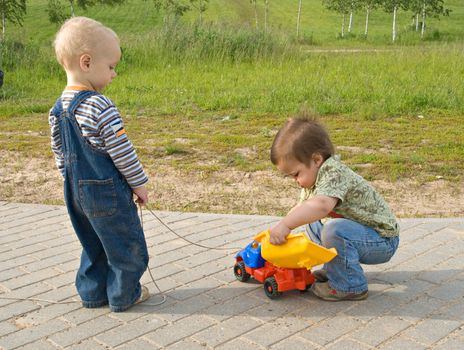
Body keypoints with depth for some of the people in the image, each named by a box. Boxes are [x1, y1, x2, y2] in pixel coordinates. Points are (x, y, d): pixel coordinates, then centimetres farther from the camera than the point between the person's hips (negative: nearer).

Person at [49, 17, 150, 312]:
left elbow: (60, 154, 12)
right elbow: (121, 150, -18)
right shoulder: (100, 105, -21)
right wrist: (139, 183, -6)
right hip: (108, 190, -8)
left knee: (94, 244, 23)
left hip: (77, 191, 8)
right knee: (126, 244, 10)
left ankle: (92, 292, 31)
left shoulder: (58, 109, 4)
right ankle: (124, 295, 21)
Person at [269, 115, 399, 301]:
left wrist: (285, 224, -46)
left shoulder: (334, 173, -27)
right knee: (313, 224, 16)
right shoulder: (315, 177, 4)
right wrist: (279, 229, 9)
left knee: (334, 230, -32)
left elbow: (322, 205, -47)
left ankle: (350, 286, -15)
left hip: (382, 240, -10)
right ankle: (334, 268, 18)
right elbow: (301, 207, 16)